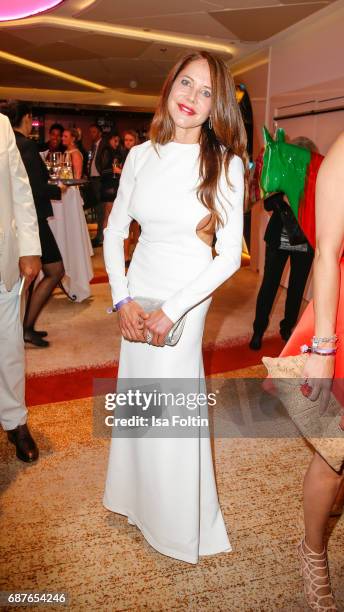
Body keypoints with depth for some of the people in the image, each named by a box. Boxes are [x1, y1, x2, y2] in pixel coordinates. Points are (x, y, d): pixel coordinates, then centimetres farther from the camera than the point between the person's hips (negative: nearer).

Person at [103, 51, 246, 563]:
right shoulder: (141, 156, 2)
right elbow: (114, 231, 6)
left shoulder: (225, 163, -8)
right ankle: (136, 497, 45)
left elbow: (230, 256, -12)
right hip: (137, 294, 4)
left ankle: (180, 527, 33)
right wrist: (122, 300, -4)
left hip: (186, 296, -4)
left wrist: (170, 312, -16)